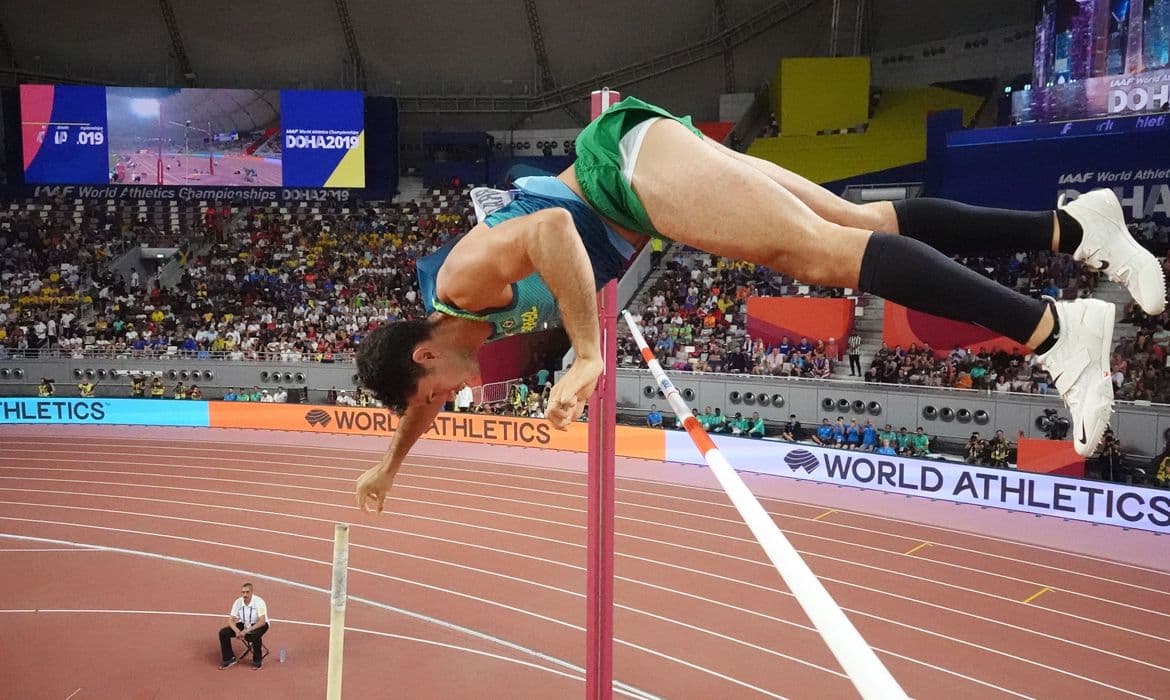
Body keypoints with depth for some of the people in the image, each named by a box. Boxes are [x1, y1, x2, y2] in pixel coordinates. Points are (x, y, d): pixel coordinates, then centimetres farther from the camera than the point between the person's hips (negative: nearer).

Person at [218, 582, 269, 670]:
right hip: (243, 624, 5)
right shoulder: (238, 602, -9)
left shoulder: (259, 602, -24)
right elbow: (231, 620, -8)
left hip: (258, 625, -5)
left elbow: (262, 622, -29)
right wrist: (237, 631, -28)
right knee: (223, 633, -13)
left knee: (254, 635, -39)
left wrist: (247, 631, -37)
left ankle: (257, 660, -14)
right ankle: (229, 658, 6)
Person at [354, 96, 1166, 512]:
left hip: (633, 156, -7)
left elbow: (548, 228, -31)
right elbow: (423, 392, 33)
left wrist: (588, 357, -30)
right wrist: (390, 463, 42)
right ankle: (1071, 225, 1)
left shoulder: (461, 282, -13)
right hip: (632, 176, 7)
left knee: (825, 252, -21)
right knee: (863, 223, 1)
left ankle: (1053, 329, -24)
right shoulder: (441, 323, 14)